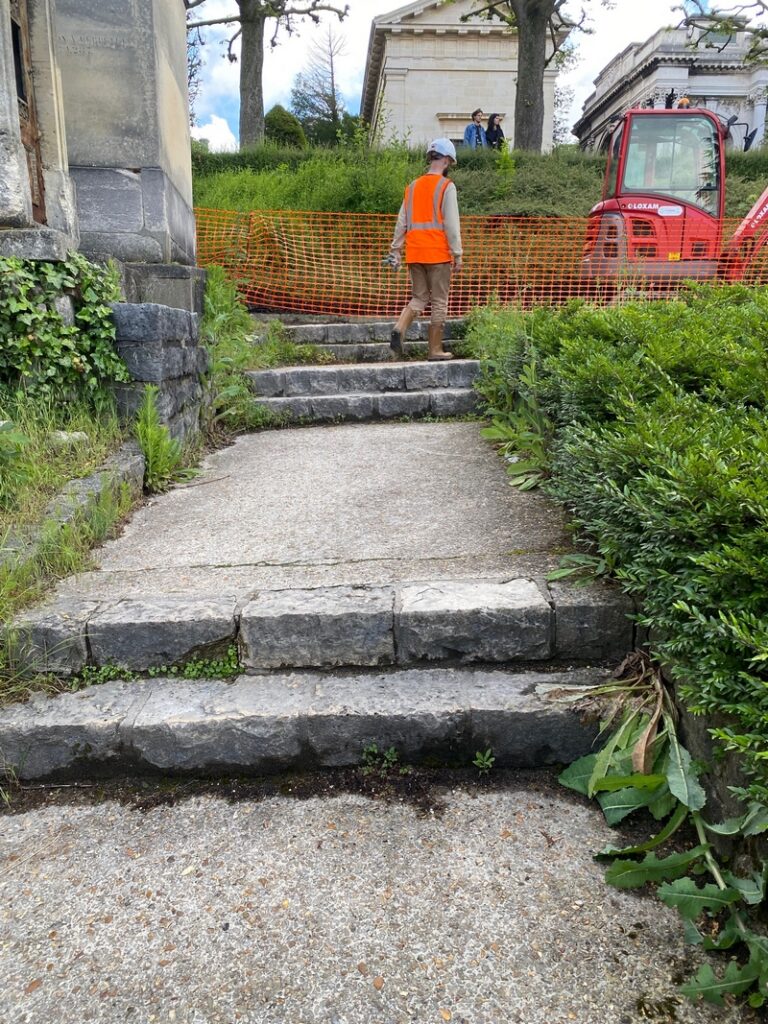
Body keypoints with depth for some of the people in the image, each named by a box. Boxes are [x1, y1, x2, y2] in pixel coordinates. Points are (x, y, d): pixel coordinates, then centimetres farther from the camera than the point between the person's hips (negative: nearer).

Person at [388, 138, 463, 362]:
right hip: (438, 253, -5)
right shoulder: (446, 186, -5)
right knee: (439, 302, 4)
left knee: (419, 299, 14)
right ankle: (435, 350, 7)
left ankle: (399, 329, -11)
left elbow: (402, 223, 12)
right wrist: (457, 255, -6)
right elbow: (452, 224, -10)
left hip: (415, 253, 5)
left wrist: (395, 251, 15)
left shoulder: (413, 186, 12)